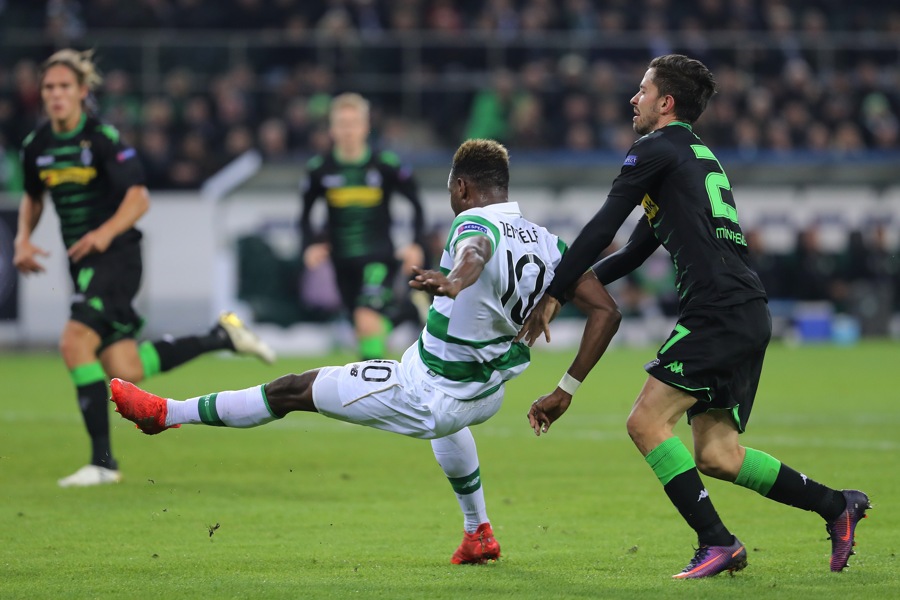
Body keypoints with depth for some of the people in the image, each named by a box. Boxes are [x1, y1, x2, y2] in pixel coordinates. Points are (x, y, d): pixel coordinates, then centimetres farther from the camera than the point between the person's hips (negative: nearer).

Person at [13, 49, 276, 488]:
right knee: (126, 372, 1)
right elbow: (33, 197, 25)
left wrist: (106, 232, -33)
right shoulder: (36, 146, 7)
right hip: (82, 264, 7)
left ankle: (102, 460, -17)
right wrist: (24, 239, 7)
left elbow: (138, 198, -16)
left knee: (74, 343, -23)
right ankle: (223, 337, 21)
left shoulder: (102, 138, -12)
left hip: (115, 255, -7)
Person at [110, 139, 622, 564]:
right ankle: (479, 533, 48)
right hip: (487, 398, 7)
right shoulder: (547, 243, -1)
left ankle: (166, 412, 16)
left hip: (422, 393, -7)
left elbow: (476, 250, -48)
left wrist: (453, 281, -70)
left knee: (292, 391, 6)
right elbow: (606, 310, -2)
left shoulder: (474, 224, -21)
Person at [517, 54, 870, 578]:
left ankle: (717, 543, -15)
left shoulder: (657, 150, -1)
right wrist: (570, 286, 28)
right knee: (715, 455, 9)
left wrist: (553, 295, 1)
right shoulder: (699, 156, 28)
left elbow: (602, 229, -5)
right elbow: (634, 252, 32)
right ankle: (837, 505, 9)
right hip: (749, 314, 9)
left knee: (647, 422, -11)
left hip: (719, 312, -9)